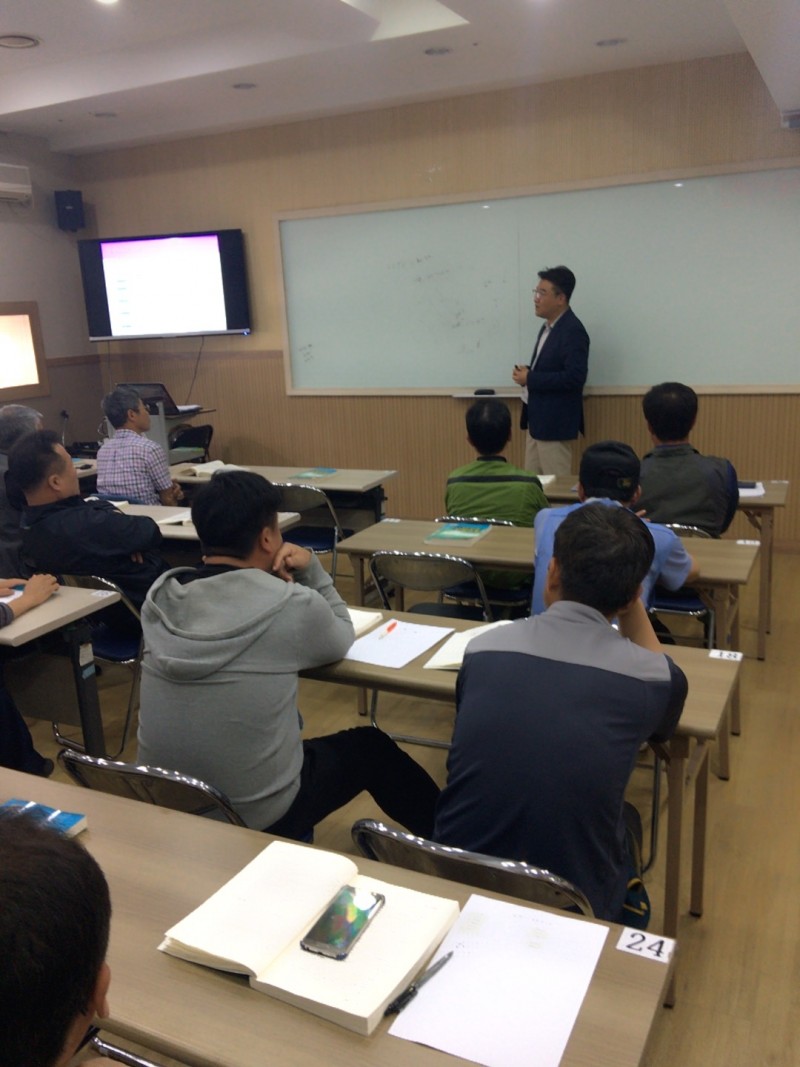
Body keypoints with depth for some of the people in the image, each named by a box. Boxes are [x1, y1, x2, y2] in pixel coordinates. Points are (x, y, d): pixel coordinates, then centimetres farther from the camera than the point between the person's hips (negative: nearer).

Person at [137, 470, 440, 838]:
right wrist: (313, 570, -1)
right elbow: (342, 641, 2)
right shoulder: (293, 606, -20)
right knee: (370, 747, 20)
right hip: (256, 818, -5)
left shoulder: (159, 597, -7)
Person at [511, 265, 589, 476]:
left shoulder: (573, 331, -16)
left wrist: (530, 378, -19)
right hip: (537, 419, 9)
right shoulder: (549, 326, 13)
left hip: (555, 422, -9)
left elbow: (574, 378, -25)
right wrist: (527, 374, 0)